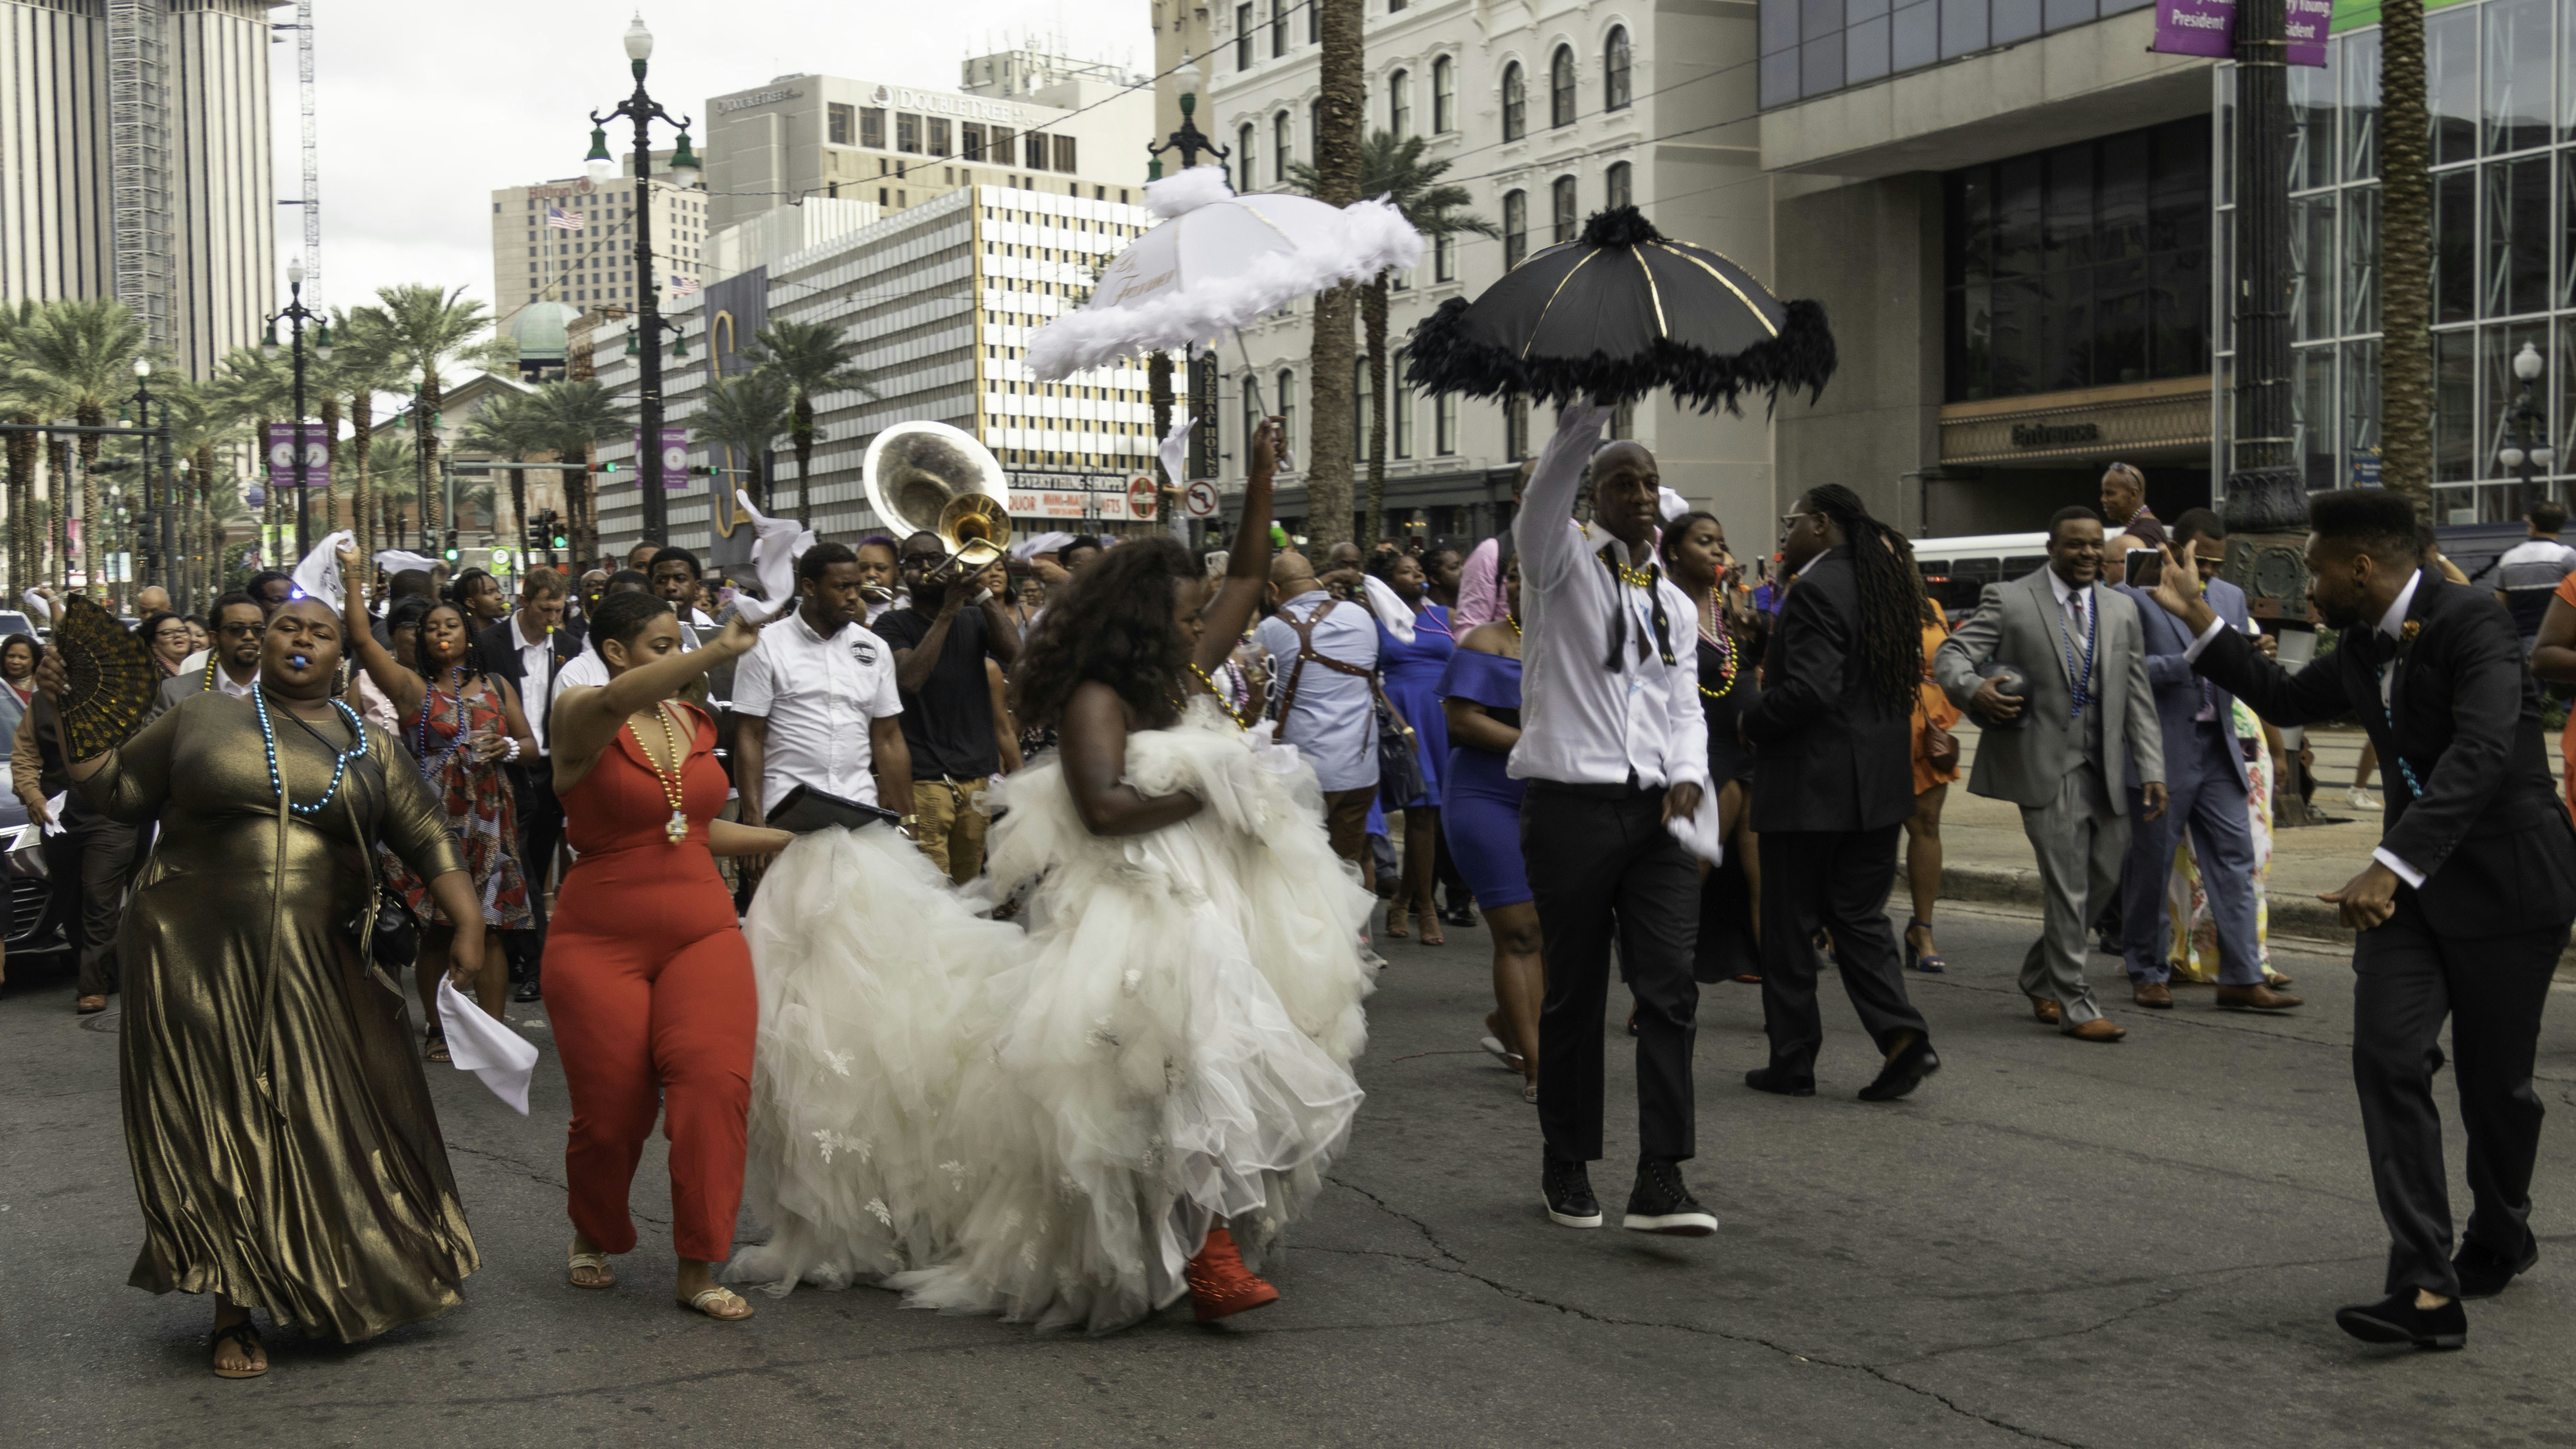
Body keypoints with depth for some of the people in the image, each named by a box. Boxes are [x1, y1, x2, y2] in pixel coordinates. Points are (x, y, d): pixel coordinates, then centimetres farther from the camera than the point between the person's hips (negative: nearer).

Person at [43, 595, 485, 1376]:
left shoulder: (371, 747, 9)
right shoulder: (201, 717, 7)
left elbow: (428, 842, 7)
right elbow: (118, 792, 9)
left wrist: (470, 924, -4)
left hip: (318, 968, 2)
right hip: (198, 959, -1)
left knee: (339, 1126, 6)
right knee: (223, 1134, 2)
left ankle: (363, 1284, 27)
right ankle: (236, 1312, 13)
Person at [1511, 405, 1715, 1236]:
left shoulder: (1673, 602, 19)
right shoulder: (1563, 563, 2)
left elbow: (1684, 704, 16)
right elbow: (1542, 507, -20)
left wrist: (1688, 772, -4)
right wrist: (1581, 424, -35)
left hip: (1656, 811, 5)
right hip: (1572, 807, -4)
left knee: (1671, 987, -6)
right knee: (1574, 995, 4)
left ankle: (1661, 1181, -5)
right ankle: (1567, 1169, 19)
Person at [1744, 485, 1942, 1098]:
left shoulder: (1816, 588, -16)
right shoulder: (1885, 584, 12)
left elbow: (1811, 687, -25)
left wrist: (1752, 723, -9)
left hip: (1811, 787, -8)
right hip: (1878, 784, 8)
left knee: (1790, 926, 4)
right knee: (1860, 915, 13)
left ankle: (1792, 1062, 12)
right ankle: (1902, 1035, -3)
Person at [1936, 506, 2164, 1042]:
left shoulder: (2122, 612, 13)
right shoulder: (2009, 601, -1)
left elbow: (2139, 699, 12)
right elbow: (1950, 657, -5)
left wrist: (2152, 770, 4)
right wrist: (1973, 690, -27)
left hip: (2105, 769, 6)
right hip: (2047, 766, -6)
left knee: (2104, 878, 10)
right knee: (2068, 890, -6)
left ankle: (2039, 974, 31)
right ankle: (2073, 1005, 4)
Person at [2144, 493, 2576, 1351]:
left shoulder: (2474, 628, -19)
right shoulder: (2362, 650, 8)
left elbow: (2478, 754, -32)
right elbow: (2286, 701, 27)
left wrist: (2393, 865, -41)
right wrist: (2197, 619, 21)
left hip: (2506, 880, -7)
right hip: (2407, 880, 7)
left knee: (2494, 1084, 7)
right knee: (2388, 1058, -11)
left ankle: (2500, 1241, 35)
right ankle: (2427, 1289, -14)